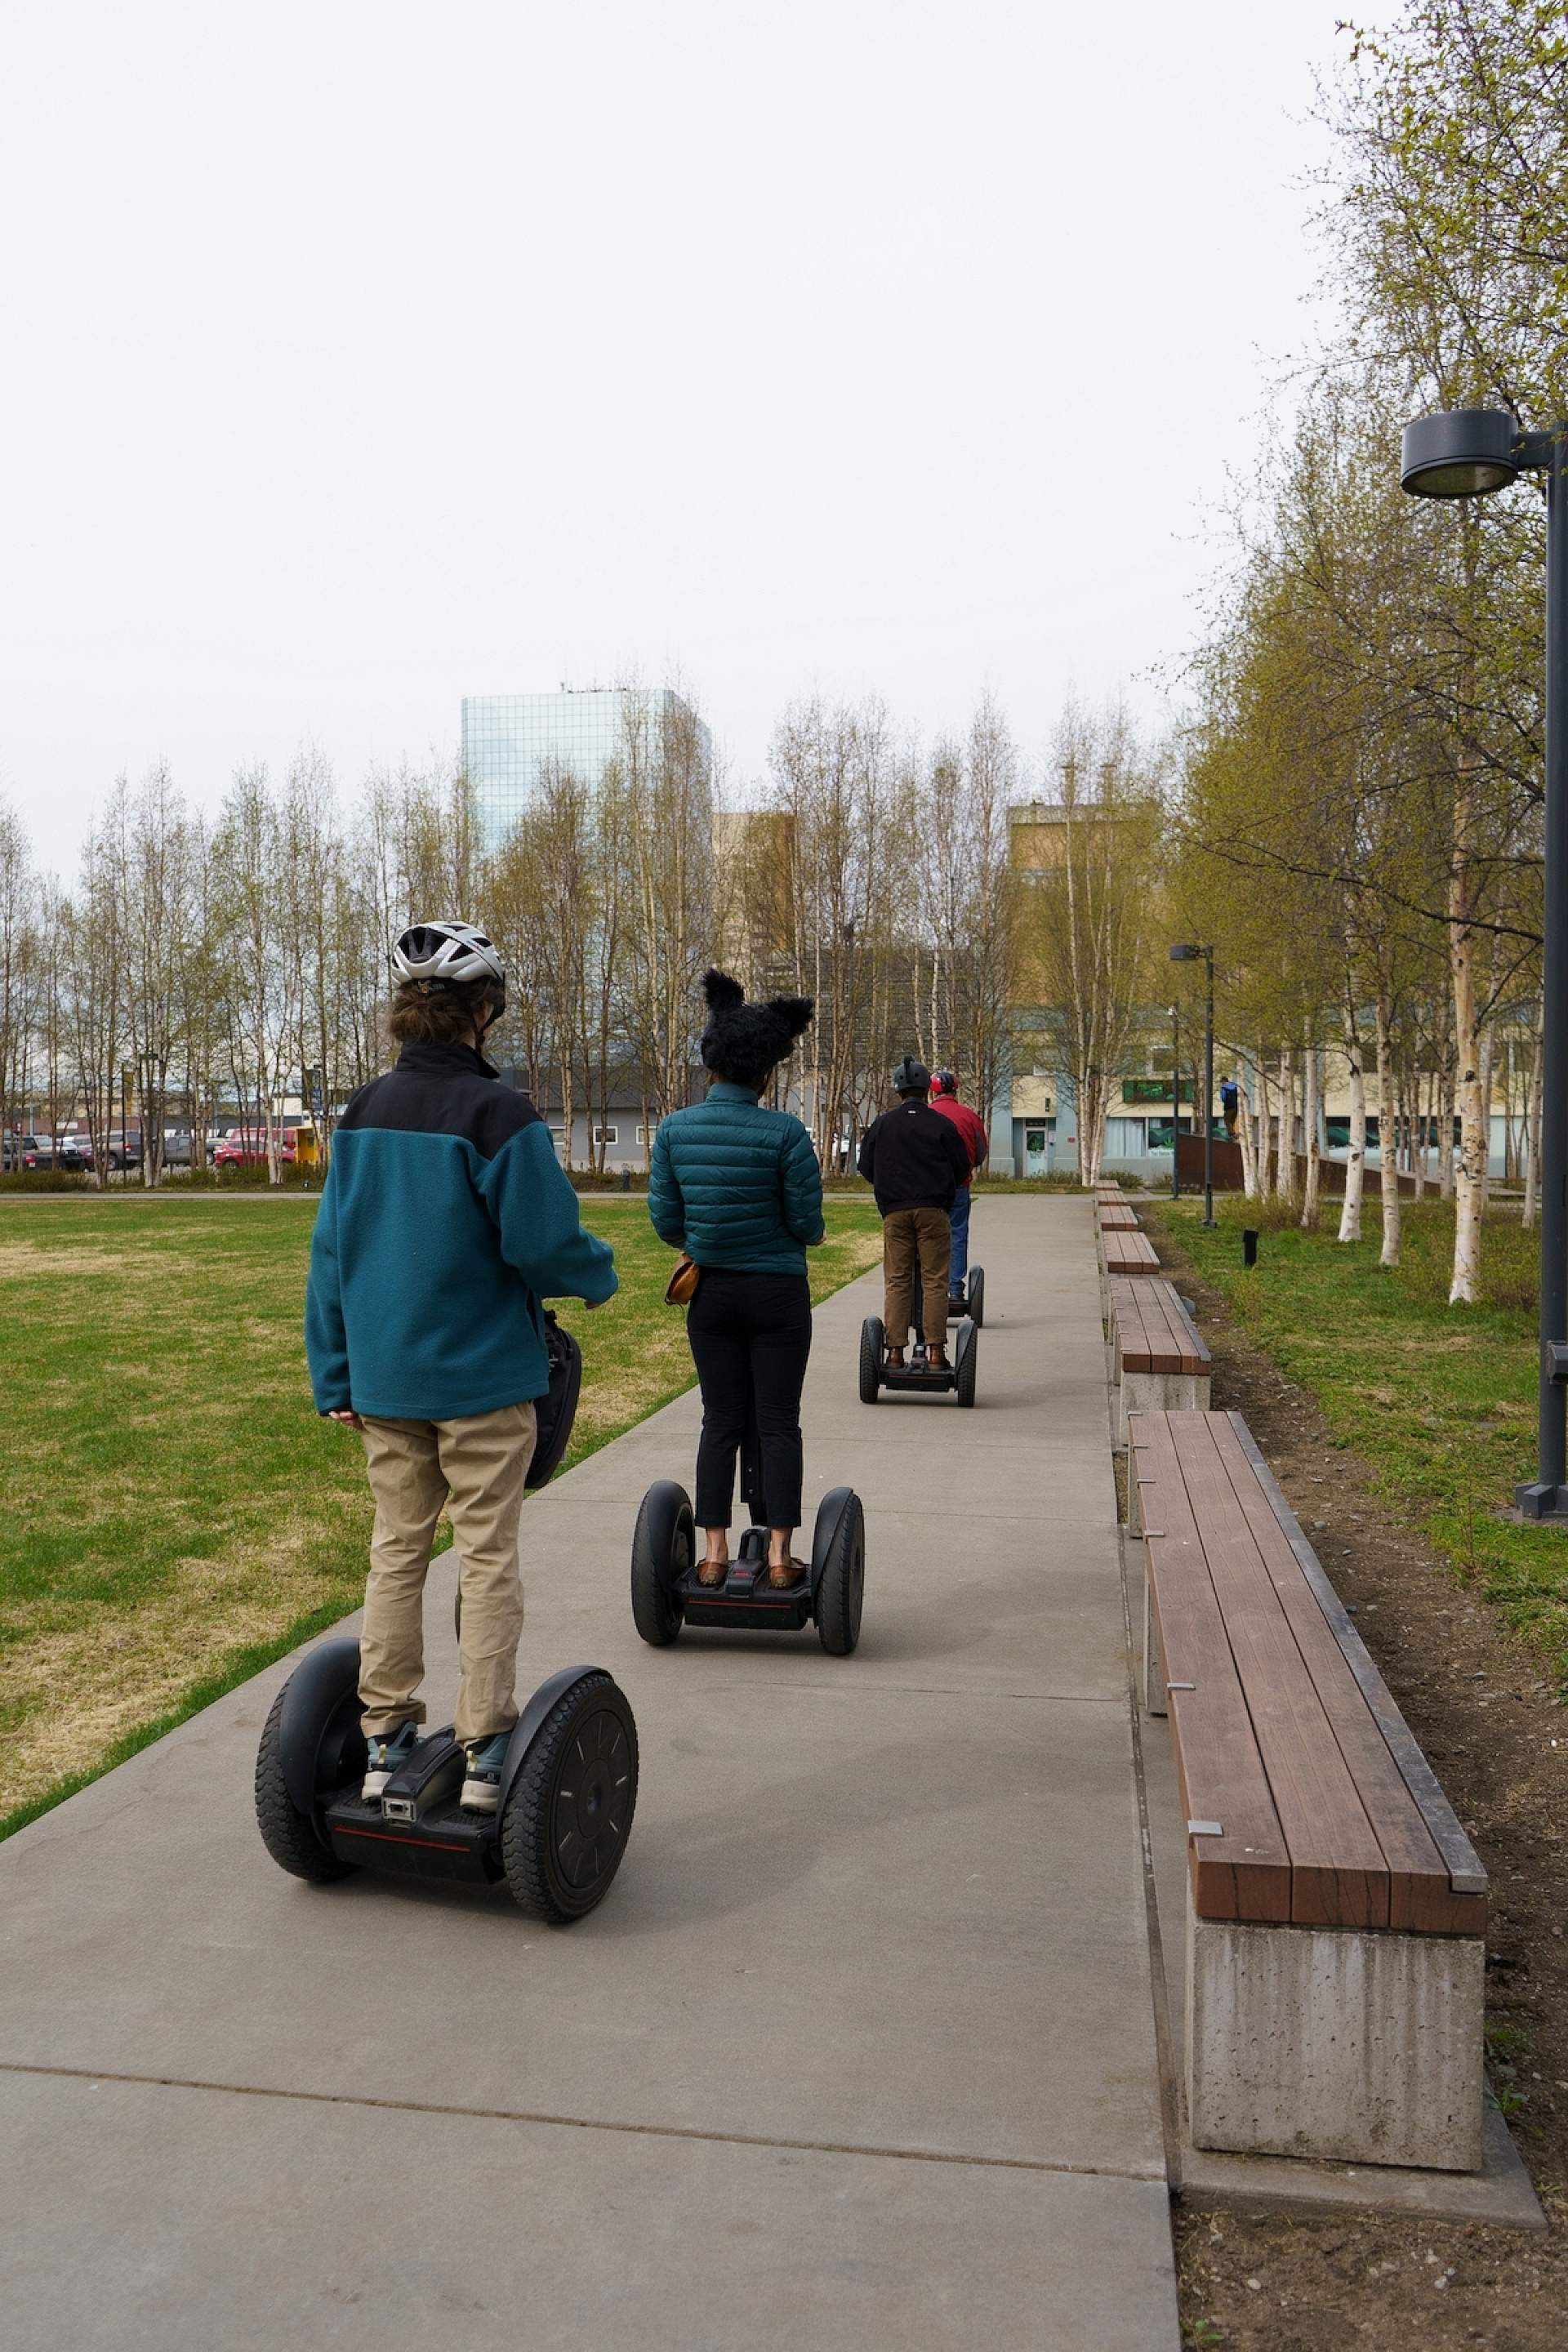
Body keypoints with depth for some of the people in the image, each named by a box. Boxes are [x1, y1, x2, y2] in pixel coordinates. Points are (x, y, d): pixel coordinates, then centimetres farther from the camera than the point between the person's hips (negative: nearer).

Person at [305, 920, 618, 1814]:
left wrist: (334, 1374, 13)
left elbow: (331, 1250, 7)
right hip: (482, 1378, -5)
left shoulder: (364, 1113, 4)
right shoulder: (497, 1113, -15)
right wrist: (599, 1276, 6)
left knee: (398, 1548, 15)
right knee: (488, 1556, 5)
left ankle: (385, 1741, 23)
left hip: (384, 1378, 5)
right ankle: (486, 1753, 12)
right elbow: (541, 1242, -16)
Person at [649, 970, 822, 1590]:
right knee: (778, 1422, 6)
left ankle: (715, 1553, 13)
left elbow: (665, 1221, -1)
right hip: (778, 1293, -3)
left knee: (721, 1422, 11)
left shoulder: (674, 1130, -6)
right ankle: (779, 1555, 9)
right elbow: (807, 1224, -11)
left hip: (711, 1292, 3)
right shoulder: (784, 1133, -15)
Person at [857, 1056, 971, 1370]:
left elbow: (866, 1168, 9)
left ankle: (895, 1350, 1)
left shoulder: (881, 1124, 5)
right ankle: (936, 1350, -3)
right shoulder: (942, 1124, 0)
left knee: (896, 1283, 5)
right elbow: (963, 1168, 4)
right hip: (933, 1211, -1)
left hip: (894, 1212, 1)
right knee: (935, 1282, 2)